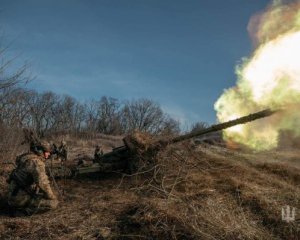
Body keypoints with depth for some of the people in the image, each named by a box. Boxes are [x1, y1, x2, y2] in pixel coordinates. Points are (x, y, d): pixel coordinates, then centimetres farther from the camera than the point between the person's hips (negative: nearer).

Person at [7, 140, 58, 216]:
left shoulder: (27, 157, 10)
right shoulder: (36, 162, -21)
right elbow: (43, 183, -31)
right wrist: (52, 197, -15)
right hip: (21, 198, -9)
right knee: (53, 203, -12)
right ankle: (21, 209, -7)